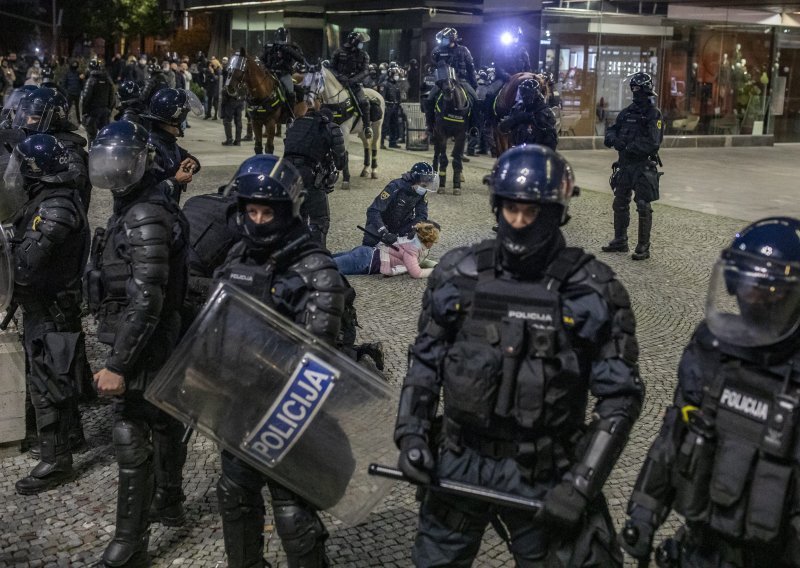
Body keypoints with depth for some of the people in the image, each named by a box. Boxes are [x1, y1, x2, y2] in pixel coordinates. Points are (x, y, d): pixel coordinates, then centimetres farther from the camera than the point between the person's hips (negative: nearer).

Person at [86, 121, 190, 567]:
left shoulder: (146, 219, -21)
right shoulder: (133, 208, 11)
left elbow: (145, 302, -26)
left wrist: (117, 365, -26)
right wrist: (120, 354, 19)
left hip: (142, 348, -10)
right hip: (161, 343, 10)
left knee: (133, 443, -4)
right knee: (162, 423, 22)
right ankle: (169, 503, 39)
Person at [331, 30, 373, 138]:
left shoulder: (363, 55, 4)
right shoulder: (338, 53, 3)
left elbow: (365, 71, -7)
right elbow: (332, 67, 5)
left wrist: (352, 80, -23)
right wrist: (339, 76, -17)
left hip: (355, 84, -1)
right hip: (339, 83, 1)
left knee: (363, 102, -22)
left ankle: (367, 126, -13)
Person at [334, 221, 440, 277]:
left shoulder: (416, 239, 10)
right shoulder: (411, 249, -16)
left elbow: (419, 260, 27)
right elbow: (416, 273, -23)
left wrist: (437, 265, 15)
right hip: (365, 262, -8)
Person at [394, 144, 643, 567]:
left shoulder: (591, 292, -12)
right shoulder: (458, 275, -4)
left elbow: (620, 396, -9)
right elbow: (425, 360, 7)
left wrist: (581, 483, -14)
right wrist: (411, 433, -2)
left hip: (541, 475, -3)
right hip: (459, 462, 3)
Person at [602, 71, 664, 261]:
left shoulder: (654, 114, -9)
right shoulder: (627, 112, 10)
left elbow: (653, 142, -19)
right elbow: (611, 130, 10)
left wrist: (630, 146, -25)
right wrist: (613, 138, -13)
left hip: (643, 166, -7)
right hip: (624, 165, 7)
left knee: (643, 207, -4)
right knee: (620, 204, 14)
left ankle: (643, 247, 2)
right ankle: (620, 241, 28)